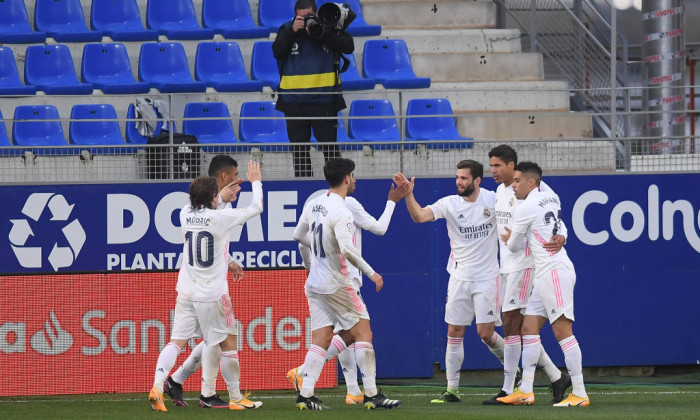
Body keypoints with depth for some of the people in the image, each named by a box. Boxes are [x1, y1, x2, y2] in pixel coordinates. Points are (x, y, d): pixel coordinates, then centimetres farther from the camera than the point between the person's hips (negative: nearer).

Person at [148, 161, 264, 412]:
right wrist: (256, 182, 17)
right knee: (228, 344, 9)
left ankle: (157, 387, -19)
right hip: (213, 294, -5)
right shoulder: (221, 217, -13)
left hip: (186, 292, 5)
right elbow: (256, 207, 0)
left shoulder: (186, 215, 1)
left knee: (176, 342, 1)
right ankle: (235, 398, 15)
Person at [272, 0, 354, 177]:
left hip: (324, 99, -2)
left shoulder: (328, 27, 0)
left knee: (330, 147, -2)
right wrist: (292, 31, -17)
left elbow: (348, 47, -10)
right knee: (299, 149, 9)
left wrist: (323, 34, -19)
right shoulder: (287, 30, 5)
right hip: (294, 101, 2)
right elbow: (277, 52, -7)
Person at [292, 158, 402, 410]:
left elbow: (299, 235, 19)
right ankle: (371, 394, -1)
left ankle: (305, 395, -1)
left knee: (321, 340, 8)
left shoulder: (313, 205, 6)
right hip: (337, 284, -8)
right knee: (363, 333, 0)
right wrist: (370, 273, -18)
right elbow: (347, 249, -27)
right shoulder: (341, 212, -19)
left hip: (315, 283, 8)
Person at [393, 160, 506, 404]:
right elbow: (419, 216, -16)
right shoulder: (449, 204, -4)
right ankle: (452, 389, 6)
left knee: (486, 333, -5)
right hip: (459, 277, 2)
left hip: (486, 277, -2)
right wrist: (408, 194, -30)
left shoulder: (493, 200, -6)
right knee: (454, 333, 1)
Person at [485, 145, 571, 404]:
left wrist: (561, 237, -35)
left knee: (511, 324, -10)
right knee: (519, 327, 10)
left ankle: (508, 390, -7)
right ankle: (556, 377, 19)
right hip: (505, 265, 9)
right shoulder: (500, 191, 14)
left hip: (524, 264, -9)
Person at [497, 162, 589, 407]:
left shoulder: (525, 209, -10)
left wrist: (510, 240, 25)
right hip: (546, 275, 10)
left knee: (563, 330, -12)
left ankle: (579, 394, -14)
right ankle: (525, 391, 6)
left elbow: (513, 247, 3)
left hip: (554, 272, -10)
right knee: (529, 328, 8)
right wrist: (514, 238, 26)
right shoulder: (551, 198, 14)